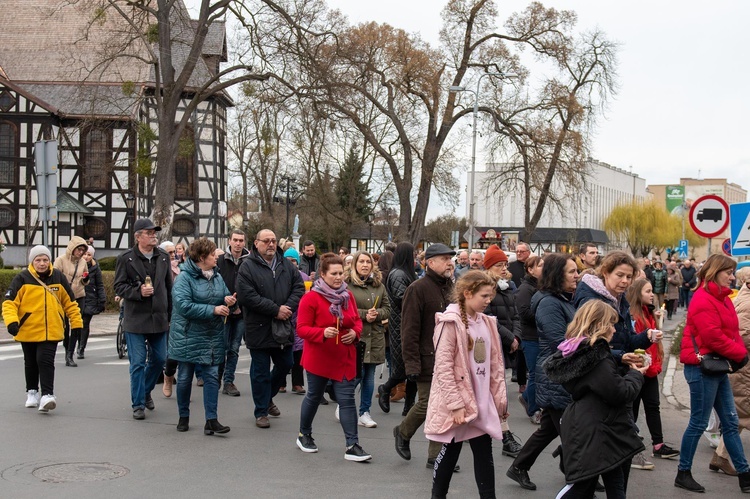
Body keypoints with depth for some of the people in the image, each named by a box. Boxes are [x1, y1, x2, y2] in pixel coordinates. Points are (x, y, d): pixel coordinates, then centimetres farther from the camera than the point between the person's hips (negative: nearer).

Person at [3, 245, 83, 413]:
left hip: (51, 331, 0)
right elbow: (9, 302, -11)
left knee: (46, 361, -14)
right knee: (31, 363, 14)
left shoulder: (58, 277, 2)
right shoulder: (22, 278, -7)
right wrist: (11, 321, -27)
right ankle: (32, 392, 32)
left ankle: (47, 395, -13)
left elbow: (69, 302, 10)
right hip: (27, 330, 0)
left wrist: (76, 322, 8)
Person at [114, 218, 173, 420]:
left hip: (159, 318, 4)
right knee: (137, 362, -1)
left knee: (159, 359, 10)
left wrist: (169, 316, 12)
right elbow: (118, 286, -4)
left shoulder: (163, 258, 9)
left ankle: (146, 391, 35)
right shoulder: (126, 259, -4)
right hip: (136, 319, -4)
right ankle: (138, 404, 8)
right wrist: (138, 292, -21)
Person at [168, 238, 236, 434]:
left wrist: (227, 300, -8)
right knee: (185, 378, 8)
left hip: (212, 336, 5)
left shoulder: (217, 276, 6)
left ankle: (211, 420, 1)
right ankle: (184, 417, 23)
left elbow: (225, 297, 17)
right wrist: (213, 310, -25)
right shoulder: (184, 278, -14)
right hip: (188, 336, -5)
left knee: (212, 377, 0)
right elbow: (183, 305, -23)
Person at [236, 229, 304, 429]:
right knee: (260, 371, 4)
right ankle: (261, 412, 16)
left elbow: (299, 287, 4)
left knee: (285, 365, 16)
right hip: (259, 329, -5)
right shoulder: (248, 267, -9)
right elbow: (247, 296, -19)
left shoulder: (286, 265, 7)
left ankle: (267, 397, 39)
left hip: (284, 328, 5)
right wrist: (275, 310, -20)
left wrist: (288, 307, -15)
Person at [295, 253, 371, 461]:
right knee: (314, 397, 14)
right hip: (319, 358, -4)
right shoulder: (311, 298, -14)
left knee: (347, 399, -2)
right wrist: (323, 333, -30)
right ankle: (304, 435, 35)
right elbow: (302, 328, -15)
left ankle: (352, 446, -2)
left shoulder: (348, 295, 2)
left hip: (344, 359, 4)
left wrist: (355, 332, -8)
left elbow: (357, 320, 14)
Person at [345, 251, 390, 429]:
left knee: (369, 376, 8)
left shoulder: (379, 285, 12)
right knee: (357, 373, -6)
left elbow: (387, 308, 12)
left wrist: (377, 314, -9)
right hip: (354, 335, -5)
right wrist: (364, 314, -15)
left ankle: (365, 412, 17)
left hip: (374, 337, 5)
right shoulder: (347, 284, -5)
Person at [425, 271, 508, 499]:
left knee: (484, 454, 8)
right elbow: (443, 367, -18)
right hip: (457, 404, -6)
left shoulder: (486, 323, 8)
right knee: (450, 452, 7)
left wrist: (500, 398, 10)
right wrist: (456, 404, -20)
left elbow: (495, 364, 13)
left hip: (482, 402, 6)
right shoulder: (450, 322, -14)